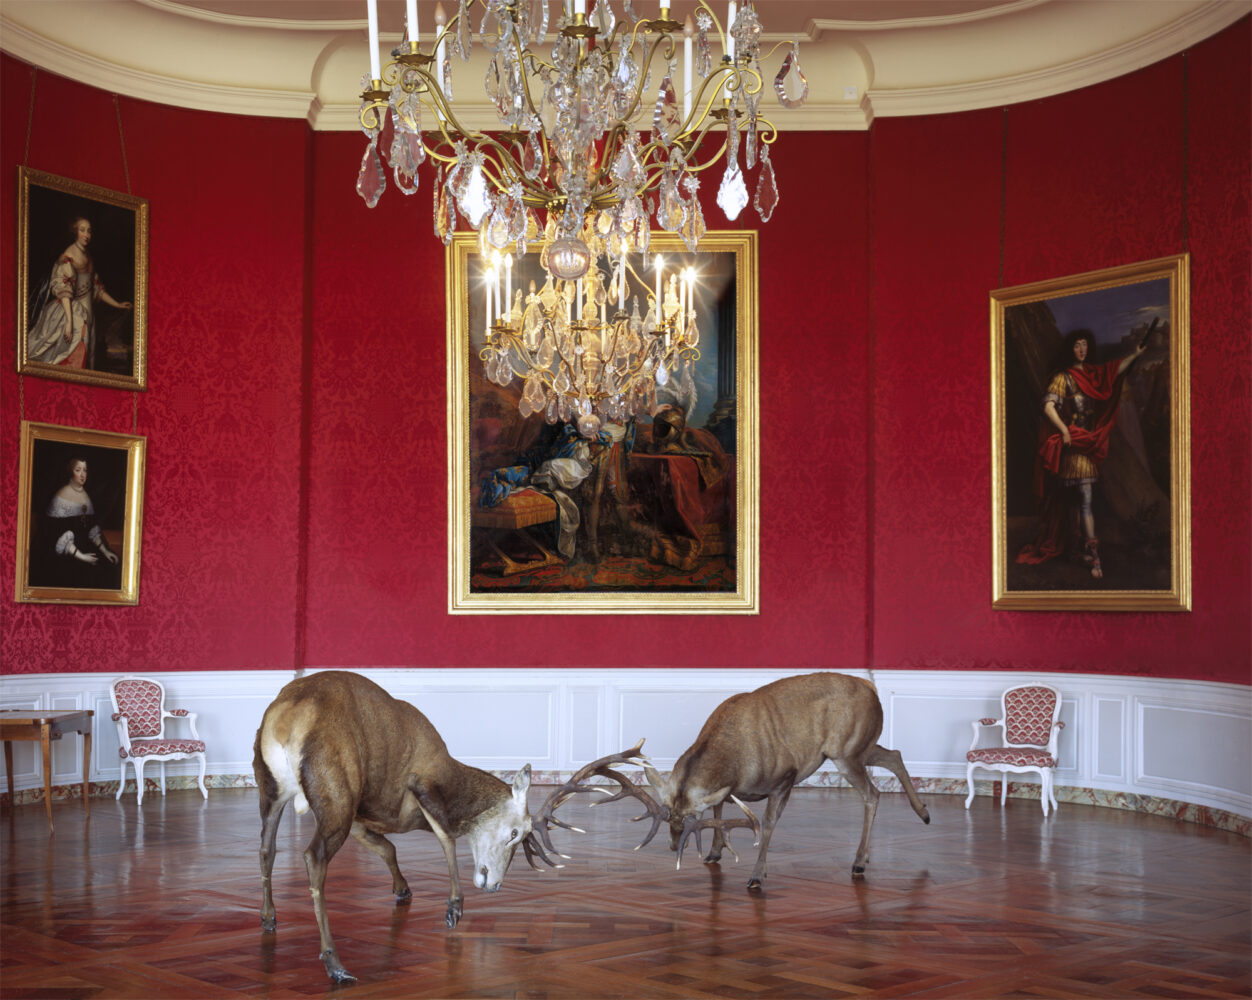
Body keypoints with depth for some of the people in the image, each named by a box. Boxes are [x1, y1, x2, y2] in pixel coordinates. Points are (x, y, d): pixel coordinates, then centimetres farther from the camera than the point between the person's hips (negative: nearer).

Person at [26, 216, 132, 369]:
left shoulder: (87, 257, 12)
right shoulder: (67, 258, -13)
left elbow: (96, 288, 19)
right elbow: (64, 292, -18)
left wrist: (118, 305, 16)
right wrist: (69, 321, -25)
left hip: (86, 315, 8)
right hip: (70, 312, -8)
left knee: (81, 359, 5)